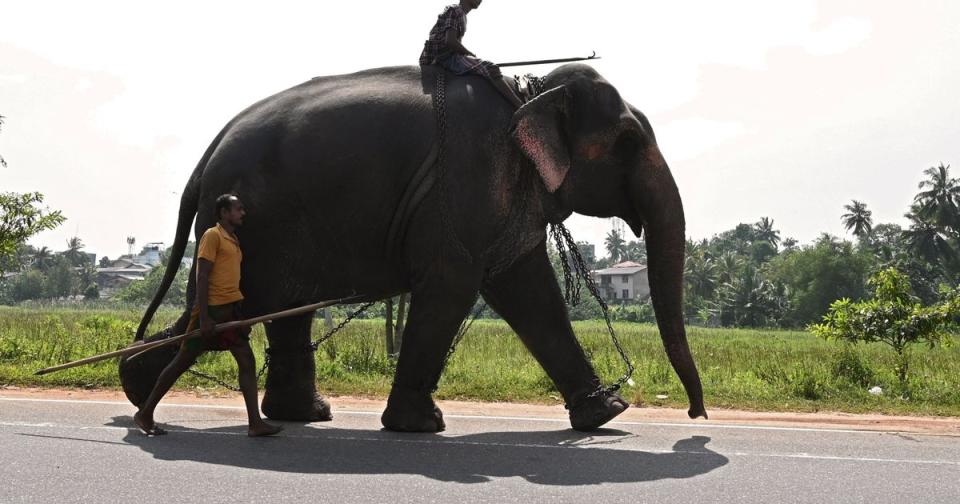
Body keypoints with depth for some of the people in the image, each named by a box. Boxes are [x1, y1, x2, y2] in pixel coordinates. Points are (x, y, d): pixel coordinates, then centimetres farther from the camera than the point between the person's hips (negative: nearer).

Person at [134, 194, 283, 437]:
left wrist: (242, 318, 19)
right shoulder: (212, 236, -8)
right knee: (183, 361, 0)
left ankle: (255, 423, -5)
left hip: (231, 308, 8)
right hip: (212, 308, -8)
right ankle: (145, 414, 12)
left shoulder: (234, 241, 18)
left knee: (247, 361, -2)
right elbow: (202, 277, -15)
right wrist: (204, 317, -21)